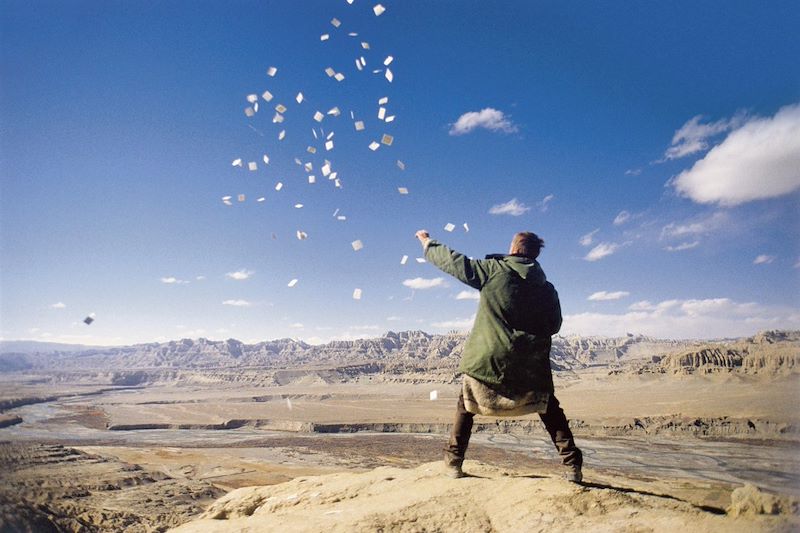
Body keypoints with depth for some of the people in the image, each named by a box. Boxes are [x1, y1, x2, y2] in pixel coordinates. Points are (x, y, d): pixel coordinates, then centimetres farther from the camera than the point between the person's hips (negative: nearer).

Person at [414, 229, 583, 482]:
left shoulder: (494, 270, -5)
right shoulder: (546, 288, 4)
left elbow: (454, 262, 2)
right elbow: (554, 325, 13)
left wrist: (428, 243, 17)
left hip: (488, 359, -2)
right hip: (531, 365, 2)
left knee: (466, 405, 19)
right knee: (549, 408, 22)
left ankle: (454, 462, 19)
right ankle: (572, 464, 16)